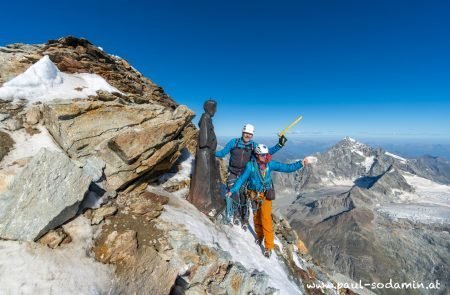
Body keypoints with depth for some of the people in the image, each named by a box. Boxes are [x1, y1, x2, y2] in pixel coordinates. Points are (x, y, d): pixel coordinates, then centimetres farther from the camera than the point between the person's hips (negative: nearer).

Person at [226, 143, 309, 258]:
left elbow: (286, 167, -7)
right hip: (254, 195, 1)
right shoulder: (250, 165, -14)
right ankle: (259, 235, 43)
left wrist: (300, 163, -14)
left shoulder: (270, 164, -9)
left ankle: (269, 246, 10)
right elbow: (242, 179, -9)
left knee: (266, 219, -4)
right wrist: (232, 190, -11)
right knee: (257, 217, 16)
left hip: (266, 195, 0)